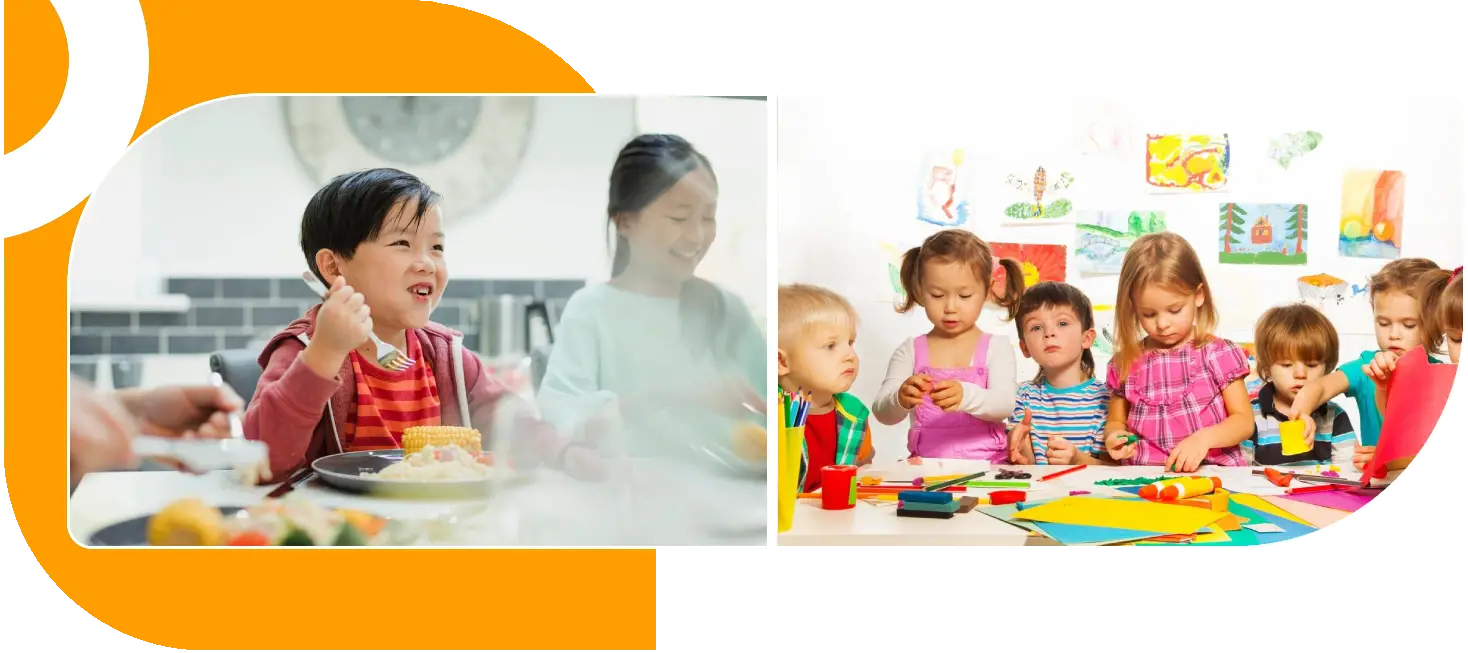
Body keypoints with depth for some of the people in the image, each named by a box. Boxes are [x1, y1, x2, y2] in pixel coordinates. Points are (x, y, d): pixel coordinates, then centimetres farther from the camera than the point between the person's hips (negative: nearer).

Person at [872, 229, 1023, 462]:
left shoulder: (997, 347, 5)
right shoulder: (910, 351, 7)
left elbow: (1004, 406, -11)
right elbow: (882, 413, -2)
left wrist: (966, 396, -33)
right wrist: (902, 399, -26)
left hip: (986, 467, -1)